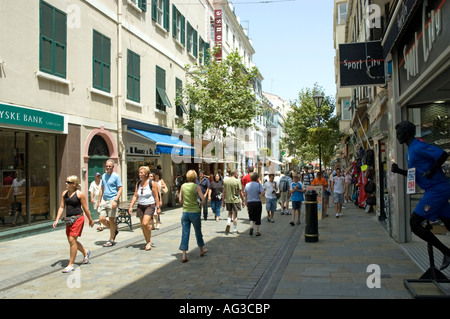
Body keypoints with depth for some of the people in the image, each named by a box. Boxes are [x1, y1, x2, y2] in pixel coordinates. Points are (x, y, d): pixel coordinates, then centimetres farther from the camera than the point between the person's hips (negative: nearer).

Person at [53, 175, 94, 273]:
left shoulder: (79, 194, -9)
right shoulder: (64, 193, 8)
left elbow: (86, 209, -4)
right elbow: (61, 207, 11)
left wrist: (90, 220, 3)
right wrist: (57, 220, 3)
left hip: (77, 218, -7)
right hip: (68, 219, 7)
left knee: (72, 240, -9)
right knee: (71, 240, 13)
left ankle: (71, 264, 1)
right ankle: (85, 252, 39)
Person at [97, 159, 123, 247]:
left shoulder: (116, 176, -6)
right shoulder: (103, 176, 13)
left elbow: (120, 190, -9)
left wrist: (115, 200, -20)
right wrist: (99, 201, 16)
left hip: (112, 200, -6)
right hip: (104, 200, 6)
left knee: (111, 220, 0)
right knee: (101, 219, 1)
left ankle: (111, 240, 11)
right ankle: (114, 230, 25)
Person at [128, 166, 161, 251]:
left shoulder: (152, 183, -8)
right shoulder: (138, 183, 8)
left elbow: (156, 196, -7)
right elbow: (135, 196, 9)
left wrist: (158, 207, -9)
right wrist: (131, 206, 2)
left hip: (150, 206, -6)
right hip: (140, 206, 6)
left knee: (145, 223, -20)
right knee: (142, 225, 7)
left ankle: (149, 242, -2)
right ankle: (147, 242, 22)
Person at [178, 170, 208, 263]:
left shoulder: (183, 186, 2)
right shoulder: (196, 187, -10)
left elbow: (180, 200, 6)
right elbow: (203, 199, -15)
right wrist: (200, 203, 5)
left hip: (185, 212, 3)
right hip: (195, 212, -2)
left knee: (185, 233, 4)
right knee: (198, 232, 16)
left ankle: (184, 255, -2)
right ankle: (202, 250, 35)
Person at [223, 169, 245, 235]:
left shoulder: (225, 181, 1)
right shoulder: (237, 181, -10)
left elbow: (224, 192, 5)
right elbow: (241, 192, -9)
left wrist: (223, 201, 13)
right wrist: (243, 201, 1)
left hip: (227, 200, 4)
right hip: (235, 200, -3)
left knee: (230, 213, 21)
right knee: (235, 214, 6)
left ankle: (228, 224, -2)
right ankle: (234, 230, 12)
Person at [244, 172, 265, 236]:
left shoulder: (247, 185, 4)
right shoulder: (259, 185, -8)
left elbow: (245, 196, 7)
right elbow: (263, 193, -21)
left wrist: (246, 205, 14)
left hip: (249, 203, 3)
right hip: (257, 202, -3)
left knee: (251, 217, 17)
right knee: (257, 217, 8)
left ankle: (251, 227, -6)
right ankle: (257, 232, 11)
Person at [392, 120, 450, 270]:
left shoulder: (418, 146, -14)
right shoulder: (410, 150, 18)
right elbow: (415, 174, 24)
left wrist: (431, 172, -23)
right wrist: (399, 171, 10)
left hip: (437, 189, -10)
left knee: (414, 223, -10)